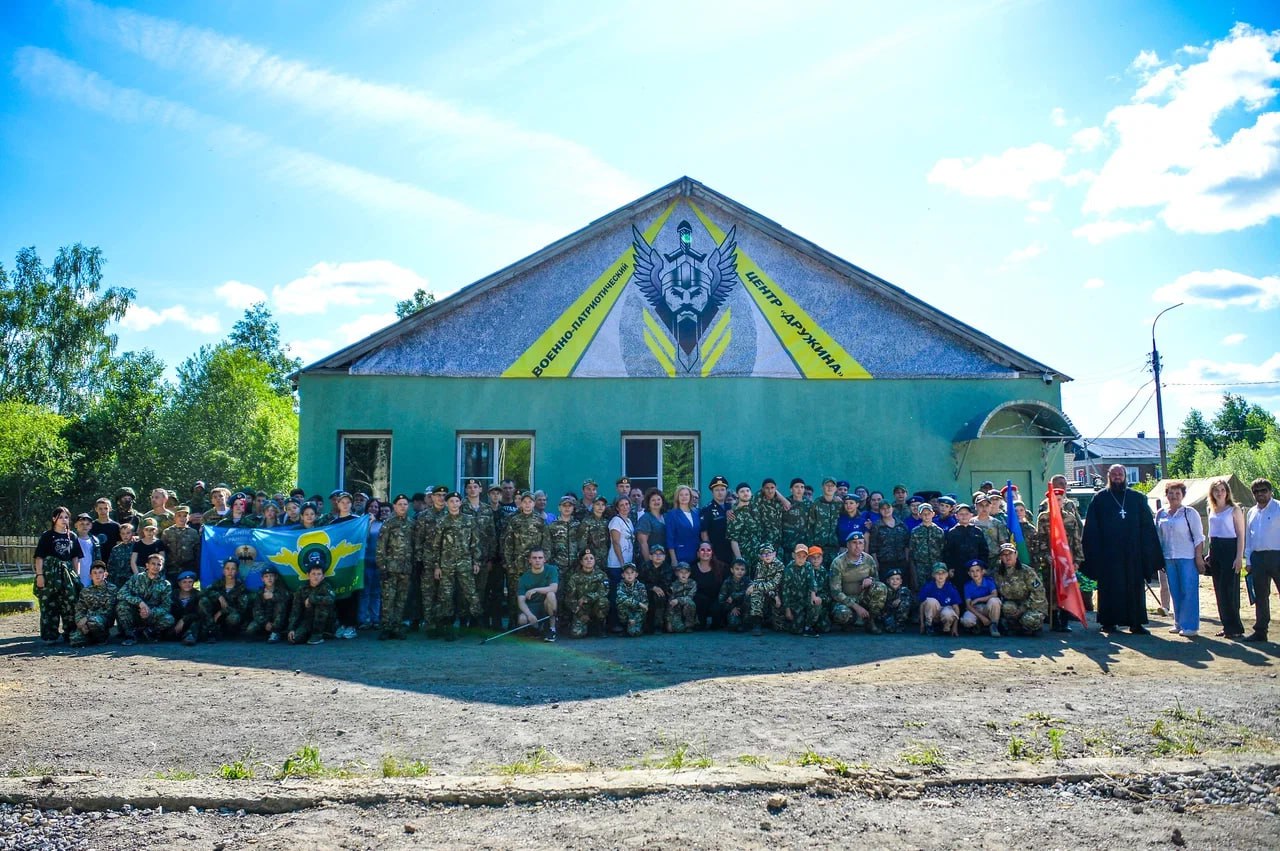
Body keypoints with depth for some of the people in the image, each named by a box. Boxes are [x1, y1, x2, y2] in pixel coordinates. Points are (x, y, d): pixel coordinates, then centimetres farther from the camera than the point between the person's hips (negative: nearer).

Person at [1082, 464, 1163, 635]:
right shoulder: (1100, 499, 3)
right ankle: (1108, 622, 9)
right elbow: (1091, 529, 0)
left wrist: (1151, 554, -1)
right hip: (1108, 554, -2)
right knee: (1110, 588, 2)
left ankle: (1135, 622, 9)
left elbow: (1148, 527, 6)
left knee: (1135, 587, 3)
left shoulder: (1138, 498, 8)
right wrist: (1094, 553, -7)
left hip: (1133, 553, 2)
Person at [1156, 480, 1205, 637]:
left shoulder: (1190, 513, -2)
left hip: (1187, 558, -5)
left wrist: (1199, 557, -11)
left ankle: (1190, 626, 0)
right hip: (1169, 558, 5)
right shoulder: (1162, 515, 11)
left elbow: (1198, 536, -5)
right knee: (1175, 593, 9)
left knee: (1189, 592, -5)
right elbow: (1160, 537, 16)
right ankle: (1179, 624, 17)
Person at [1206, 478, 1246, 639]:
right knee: (1219, 590, 6)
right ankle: (1227, 625, 13)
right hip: (1215, 550, 6)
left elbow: (1241, 535, -8)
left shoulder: (1234, 509, -5)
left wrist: (1239, 557, -14)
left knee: (1230, 589, -8)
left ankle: (1235, 628, -2)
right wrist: (1210, 553, 13)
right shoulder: (1211, 509, 13)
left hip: (1230, 549, -6)